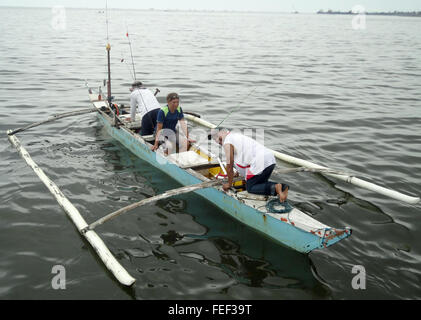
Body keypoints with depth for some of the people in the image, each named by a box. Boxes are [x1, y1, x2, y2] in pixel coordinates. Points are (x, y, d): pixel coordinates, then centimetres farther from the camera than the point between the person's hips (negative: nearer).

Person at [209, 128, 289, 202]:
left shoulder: (227, 143, -3)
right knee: (260, 183, 24)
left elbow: (229, 166, 0)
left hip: (261, 163, -9)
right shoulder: (237, 135, 26)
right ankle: (282, 187, 4)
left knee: (250, 188, 5)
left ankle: (275, 188, -14)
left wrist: (229, 184, 14)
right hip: (270, 159, 9)